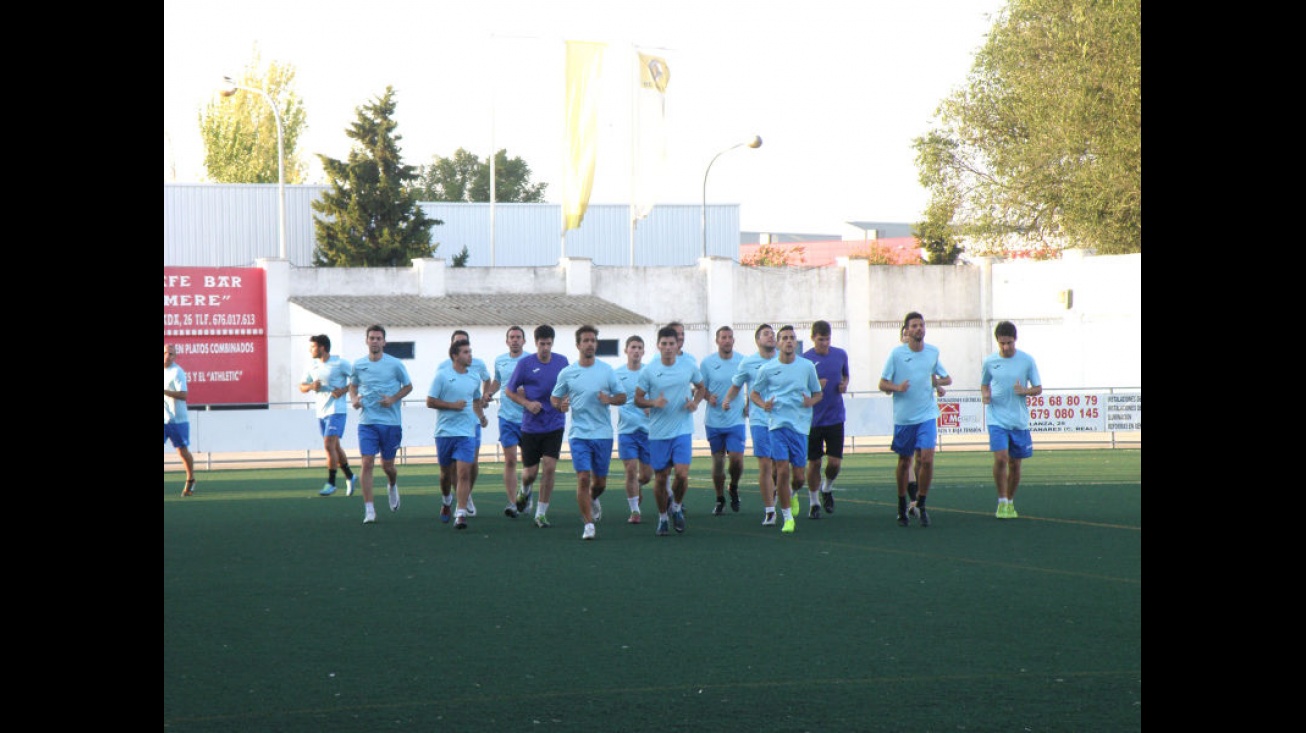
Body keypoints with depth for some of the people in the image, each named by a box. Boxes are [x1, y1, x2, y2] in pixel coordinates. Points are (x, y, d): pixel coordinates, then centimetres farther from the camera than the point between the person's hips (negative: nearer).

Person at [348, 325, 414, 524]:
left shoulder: (395, 364, -3)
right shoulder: (358, 365, 3)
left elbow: (408, 386, 7)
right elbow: (352, 386, 20)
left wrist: (393, 399, -10)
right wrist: (354, 399, -2)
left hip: (391, 422, -1)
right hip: (367, 423, 1)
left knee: (387, 465, 8)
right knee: (367, 463, -11)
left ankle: (392, 486, 45)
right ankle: (369, 510, -9)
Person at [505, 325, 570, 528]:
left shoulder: (562, 362, 3)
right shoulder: (525, 363, -5)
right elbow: (509, 391, 3)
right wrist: (527, 403, -12)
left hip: (554, 425, 1)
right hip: (531, 426, -1)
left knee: (549, 468, -9)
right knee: (530, 472, 3)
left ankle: (541, 513, 1)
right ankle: (525, 491, 39)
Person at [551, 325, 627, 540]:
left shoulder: (606, 370, 3)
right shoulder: (566, 373, 2)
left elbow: (622, 397, 7)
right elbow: (554, 397, 12)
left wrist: (610, 399, -15)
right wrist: (560, 405, -11)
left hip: (603, 434, 1)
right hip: (579, 434, -1)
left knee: (600, 482, 8)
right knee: (583, 478, -12)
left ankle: (592, 499, 43)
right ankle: (588, 524, -4)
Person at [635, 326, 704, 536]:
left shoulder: (689, 367, 1)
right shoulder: (648, 371, -3)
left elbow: (700, 387, 18)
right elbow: (638, 398, 3)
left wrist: (695, 402, -2)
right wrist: (653, 403, -17)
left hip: (683, 430, 0)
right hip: (658, 432, 0)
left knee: (682, 473, -13)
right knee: (660, 477, 5)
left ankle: (677, 507, 15)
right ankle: (662, 517, 24)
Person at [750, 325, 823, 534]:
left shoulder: (807, 367, 5)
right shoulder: (767, 369, 2)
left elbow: (818, 393, 15)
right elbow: (754, 393, 13)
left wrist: (811, 401, -7)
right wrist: (763, 404, -7)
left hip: (800, 424, 1)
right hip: (777, 423, -1)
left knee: (799, 472, 3)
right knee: (782, 469, -12)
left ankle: (792, 493, 39)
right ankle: (787, 516, -1)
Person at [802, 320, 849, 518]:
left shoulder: (841, 355, 2)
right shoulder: (804, 359, -8)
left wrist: (844, 385, -1)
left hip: (835, 418, 2)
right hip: (813, 419, -2)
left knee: (835, 462, -4)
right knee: (814, 463, 3)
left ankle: (827, 489, 26)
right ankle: (813, 503, 18)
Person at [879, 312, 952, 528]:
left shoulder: (933, 352, 4)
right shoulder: (896, 353, -4)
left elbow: (947, 378, 15)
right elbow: (883, 384, -2)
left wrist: (939, 381, -8)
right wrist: (897, 387, -23)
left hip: (927, 415, 1)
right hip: (903, 417, -1)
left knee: (927, 458, -12)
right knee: (904, 462, 8)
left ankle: (920, 505, 4)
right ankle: (902, 507, 24)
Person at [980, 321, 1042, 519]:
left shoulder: (1027, 360, -1)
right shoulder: (989, 361, 1)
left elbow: (1038, 389, 5)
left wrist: (1025, 391, -16)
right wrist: (985, 394, -6)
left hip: (1019, 420, 1)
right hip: (997, 419, -1)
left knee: (1015, 464, 7)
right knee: (1001, 458, -18)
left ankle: (1010, 502, 25)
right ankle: (1002, 501, -5)